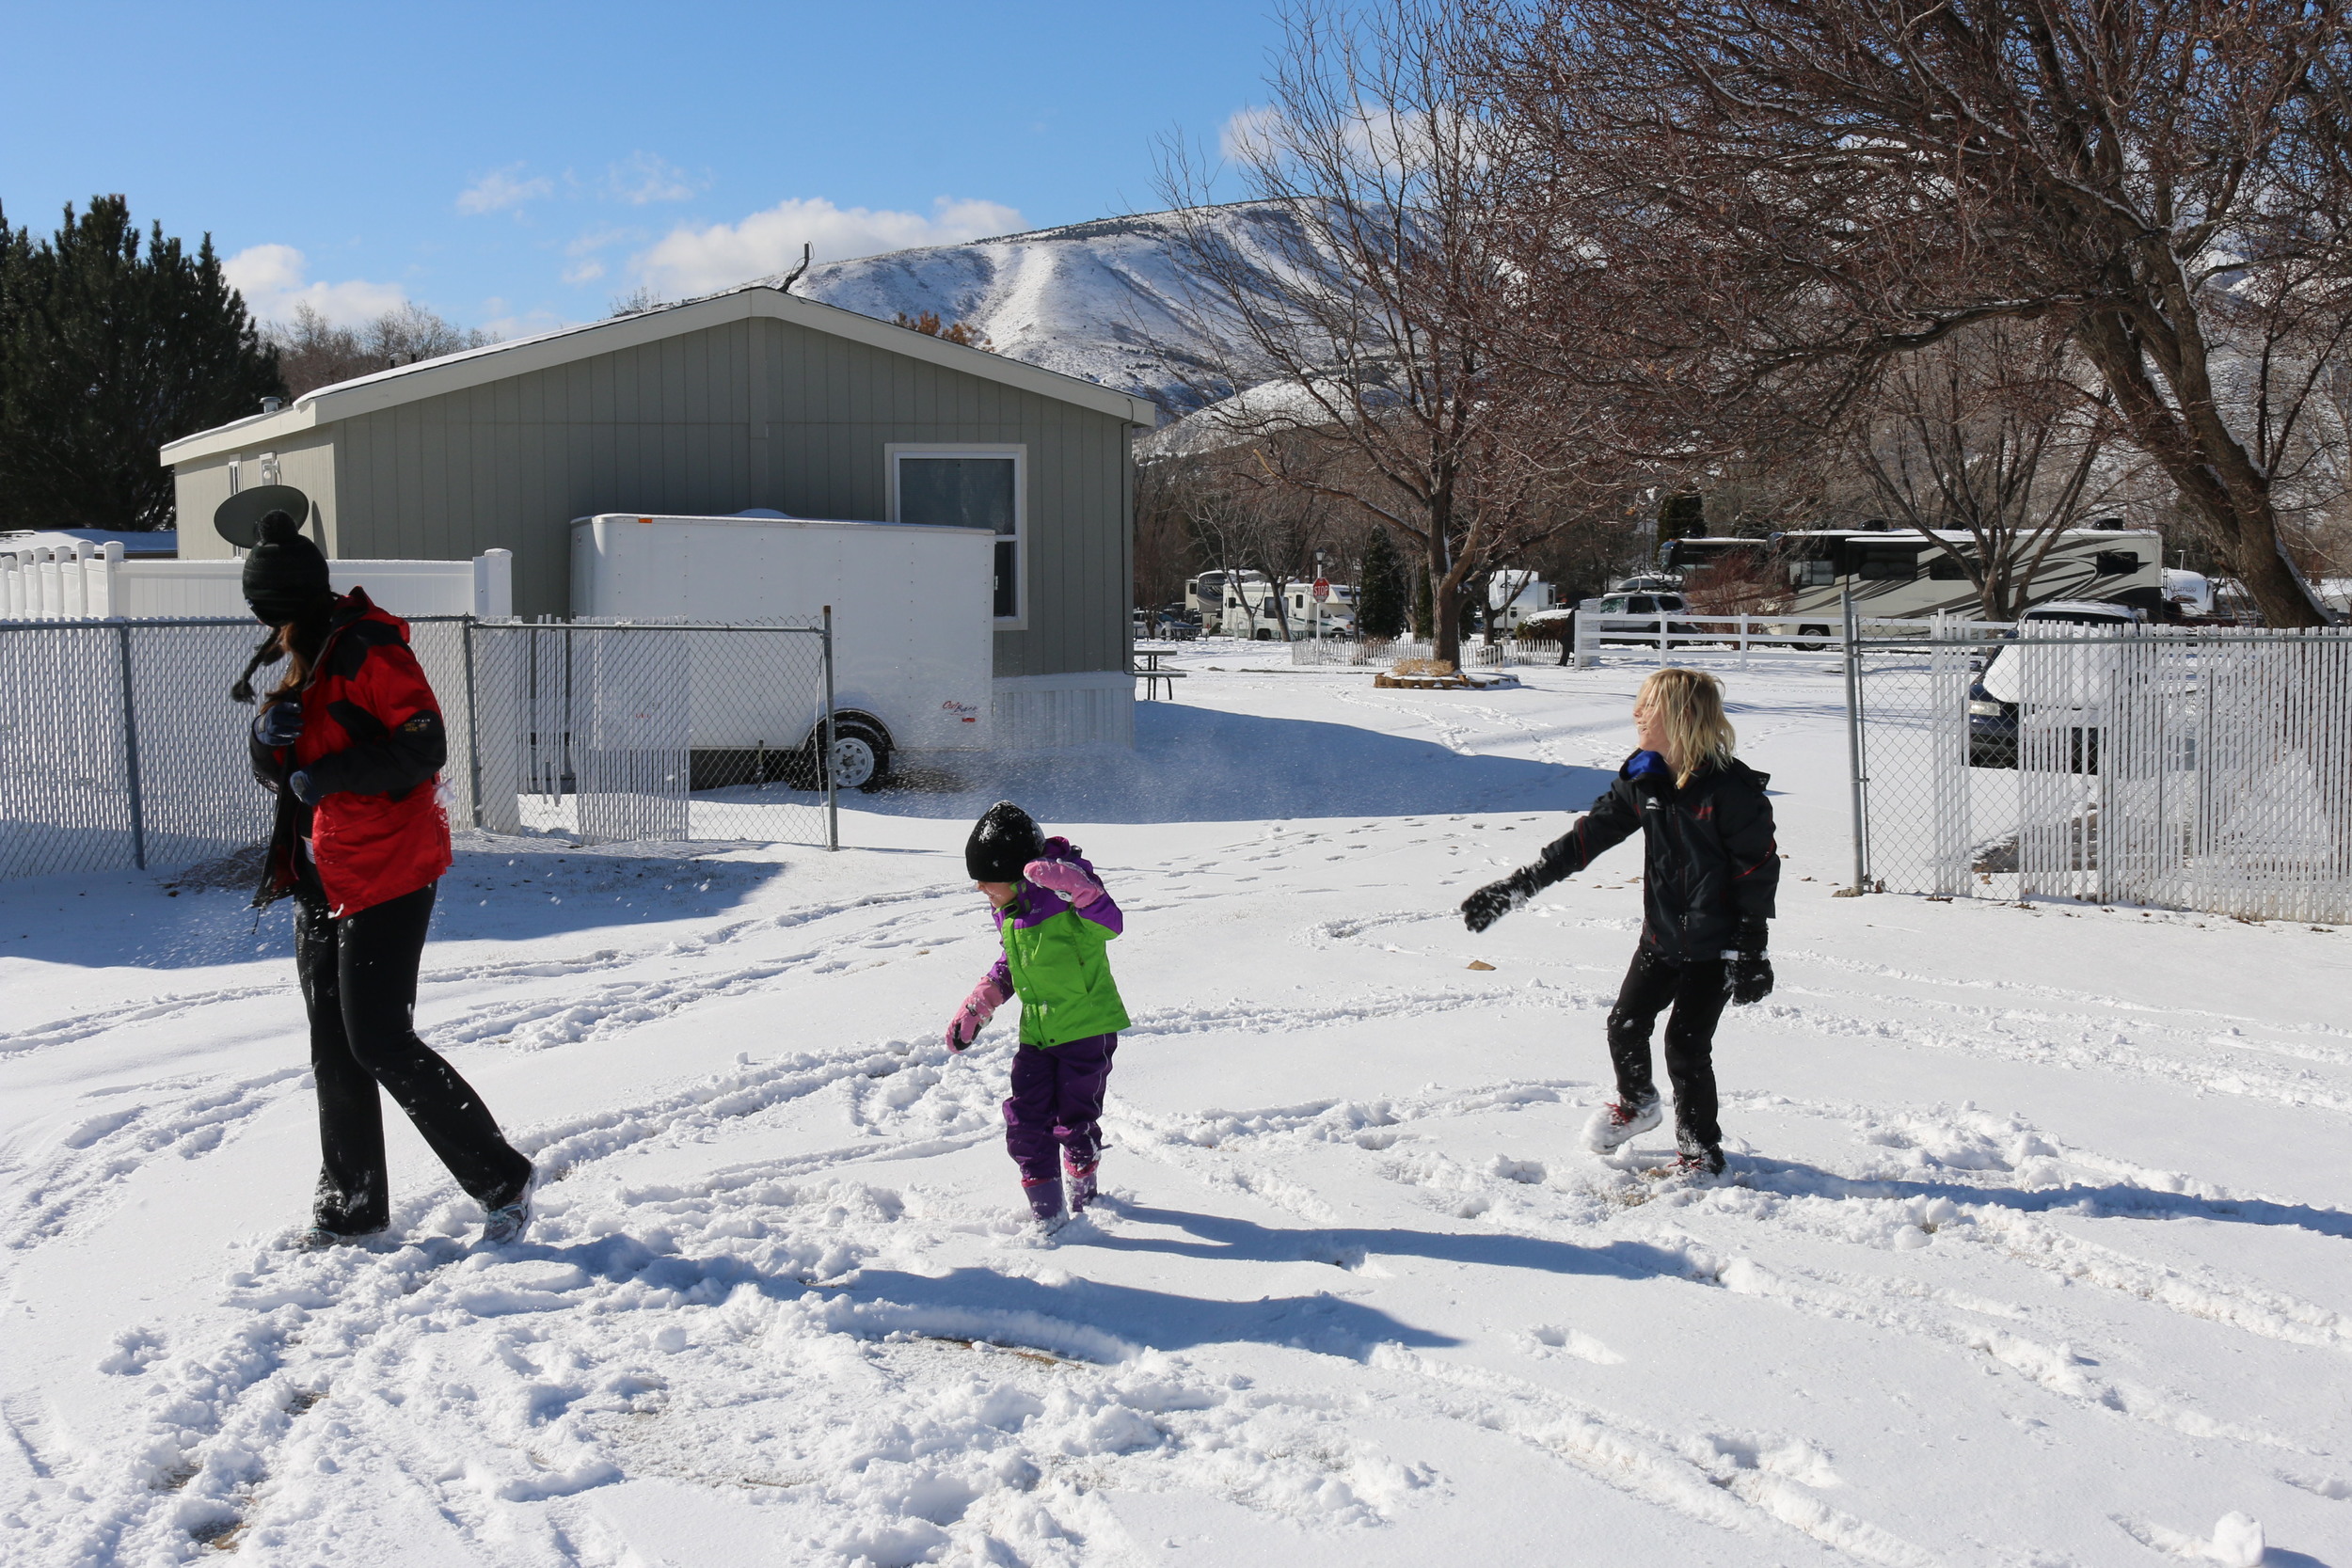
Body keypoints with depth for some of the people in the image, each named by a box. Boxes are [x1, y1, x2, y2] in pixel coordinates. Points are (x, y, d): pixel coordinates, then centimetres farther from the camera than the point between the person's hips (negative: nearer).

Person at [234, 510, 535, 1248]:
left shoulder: (371, 654, -14)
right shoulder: (301, 663, 15)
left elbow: (423, 748, -22)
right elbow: (276, 770, 15)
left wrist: (329, 775, -20)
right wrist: (271, 733, -7)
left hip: (388, 875, -9)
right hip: (323, 877, 9)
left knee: (379, 1040, -12)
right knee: (333, 1047, 11)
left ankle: (501, 1177, -2)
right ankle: (353, 1202, 23)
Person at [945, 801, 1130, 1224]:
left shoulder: (1062, 891, -17)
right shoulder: (1008, 908, 7)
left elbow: (1111, 924, -32)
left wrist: (1080, 889, -48)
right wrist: (975, 1008, 15)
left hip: (1087, 1027, -7)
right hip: (1037, 1032, 7)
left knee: (1073, 1121, 3)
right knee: (1025, 1122, -2)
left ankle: (1083, 1190, 31)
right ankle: (1045, 1210, 10)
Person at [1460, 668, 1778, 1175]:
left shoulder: (1729, 787, -18)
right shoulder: (1642, 781, 0)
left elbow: (1758, 866, -14)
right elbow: (1587, 837, 2)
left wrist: (1751, 947, -14)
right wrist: (1516, 887, -2)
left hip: (1714, 944, -6)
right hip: (1662, 934, 6)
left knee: (1686, 1044, -4)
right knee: (1625, 1024, 7)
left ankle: (1699, 1151, 17)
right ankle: (1635, 1105, 37)